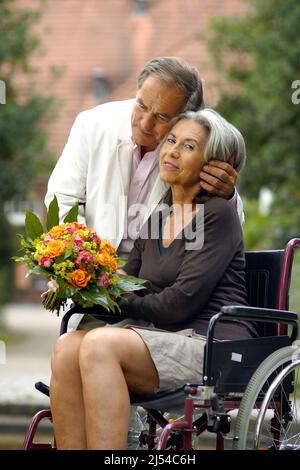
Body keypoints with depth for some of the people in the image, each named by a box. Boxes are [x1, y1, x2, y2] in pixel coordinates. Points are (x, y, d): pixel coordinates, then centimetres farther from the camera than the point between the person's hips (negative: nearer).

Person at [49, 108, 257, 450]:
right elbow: (124, 287, 15)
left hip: (212, 344, -7)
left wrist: (126, 304, 1)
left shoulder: (219, 214, -2)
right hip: (162, 338, 7)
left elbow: (183, 301, -11)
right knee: (67, 347, -21)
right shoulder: (157, 218, 21)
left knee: (100, 343, -30)